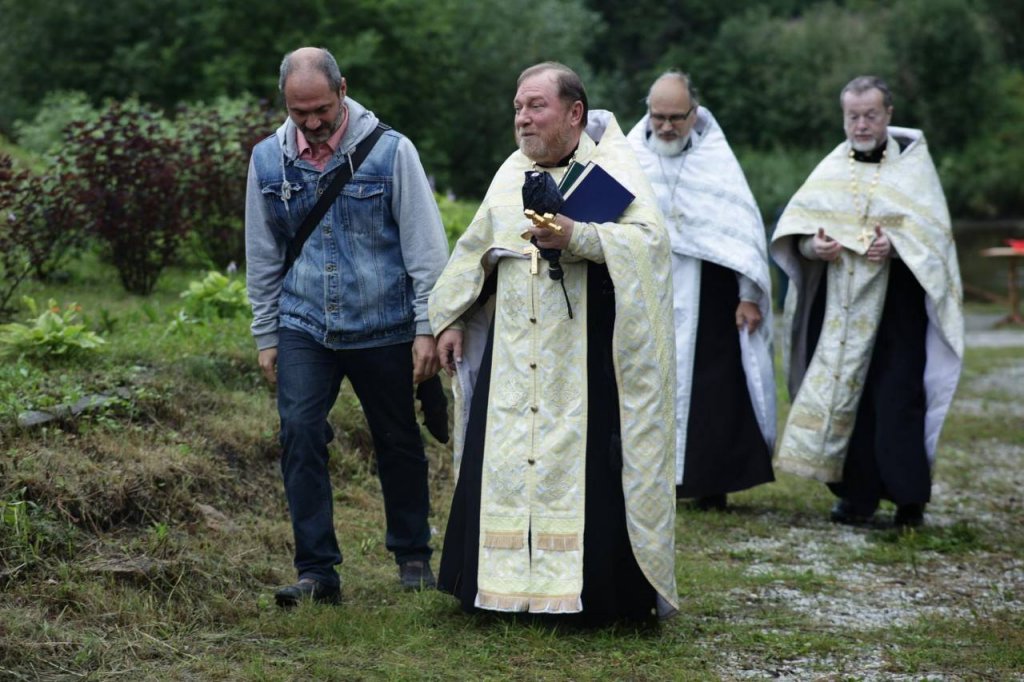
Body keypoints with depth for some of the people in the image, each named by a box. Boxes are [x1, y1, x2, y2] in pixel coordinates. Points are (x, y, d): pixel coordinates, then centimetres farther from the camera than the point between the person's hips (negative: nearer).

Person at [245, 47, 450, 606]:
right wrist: (266, 336, 9)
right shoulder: (269, 160, 2)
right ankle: (317, 570, -4)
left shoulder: (390, 151, -8)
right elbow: (262, 256, 10)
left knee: (399, 444, 9)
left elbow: (425, 246, -5)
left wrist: (427, 328, -8)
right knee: (300, 434, -11)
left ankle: (413, 555, 28)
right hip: (304, 327, 2)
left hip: (383, 328, -2)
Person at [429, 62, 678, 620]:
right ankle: (506, 585, 15)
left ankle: (599, 591, 3)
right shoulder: (512, 173, 14)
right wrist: (450, 319, 18)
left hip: (584, 356, -5)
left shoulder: (609, 169, -3)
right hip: (513, 357, 6)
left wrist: (576, 236, -31)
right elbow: (475, 250, 23)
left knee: (588, 469, -7)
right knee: (501, 463, 5)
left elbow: (649, 236, -20)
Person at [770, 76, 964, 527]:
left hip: (896, 301, -3)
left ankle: (909, 497, 2)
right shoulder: (831, 169, 11)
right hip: (839, 304, 3)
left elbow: (932, 231, -4)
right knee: (842, 395, 0)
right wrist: (813, 244, -18)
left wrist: (895, 244, -23)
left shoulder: (912, 165, 4)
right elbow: (795, 226, 4)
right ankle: (857, 496, 9)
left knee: (897, 399, -7)